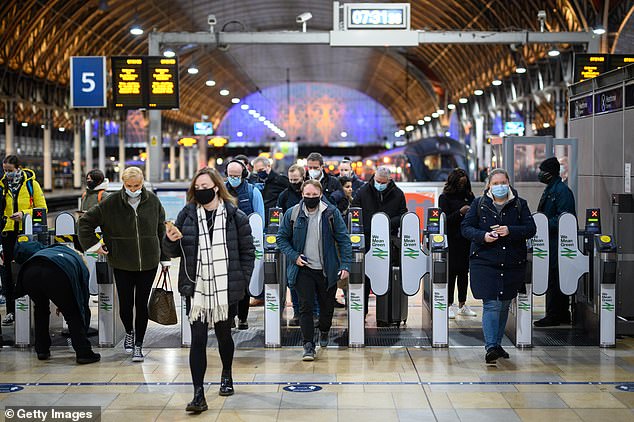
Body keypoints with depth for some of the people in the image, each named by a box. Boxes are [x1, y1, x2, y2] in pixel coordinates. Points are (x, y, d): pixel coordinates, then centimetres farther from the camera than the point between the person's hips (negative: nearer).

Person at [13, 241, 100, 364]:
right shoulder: (81, 266, 35)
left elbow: (21, 248, 32)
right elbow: (83, 304, 34)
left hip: (30, 273, 3)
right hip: (58, 276, -3)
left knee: (40, 309, 30)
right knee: (73, 314, 18)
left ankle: (42, 350, 33)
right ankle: (83, 353, 10)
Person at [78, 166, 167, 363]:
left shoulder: (152, 201, -1)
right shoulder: (111, 203, -7)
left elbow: (161, 230, 10)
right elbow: (85, 221, 2)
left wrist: (165, 258, 12)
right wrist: (93, 244, -3)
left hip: (148, 263, 1)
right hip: (122, 264, 0)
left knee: (141, 304, 3)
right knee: (125, 304, 3)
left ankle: (138, 344, 18)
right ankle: (129, 332, 35)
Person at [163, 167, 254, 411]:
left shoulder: (236, 217, -2)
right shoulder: (187, 215, 3)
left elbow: (248, 252, 3)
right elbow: (173, 252, 10)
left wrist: (242, 282, -3)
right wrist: (170, 240, -12)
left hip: (226, 289, 0)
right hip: (196, 289, 0)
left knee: (223, 335, 18)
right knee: (198, 339, -6)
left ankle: (227, 375, 44)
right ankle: (198, 395, -5)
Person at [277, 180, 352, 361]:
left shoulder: (332, 213, -3)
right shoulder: (292, 214, -2)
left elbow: (343, 240, 0)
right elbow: (282, 238, 6)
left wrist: (345, 265, -8)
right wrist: (294, 256, -9)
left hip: (327, 270, 1)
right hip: (303, 269, -1)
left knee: (327, 305, 14)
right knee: (305, 307, -6)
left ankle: (324, 331, 43)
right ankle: (308, 346, -1)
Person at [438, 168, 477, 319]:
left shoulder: (469, 196, 12)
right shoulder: (445, 197, -2)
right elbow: (445, 219, -8)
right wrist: (460, 213, -20)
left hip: (466, 240, 5)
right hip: (452, 240, -5)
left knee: (464, 272, 9)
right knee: (451, 272, -2)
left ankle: (462, 304, 16)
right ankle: (449, 305, 4)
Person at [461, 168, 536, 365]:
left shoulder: (520, 205, 6)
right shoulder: (479, 204, 4)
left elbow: (531, 229, -1)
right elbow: (465, 227, 2)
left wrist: (510, 231, -18)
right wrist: (483, 236, -17)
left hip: (512, 265, 3)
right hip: (484, 263, -3)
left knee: (504, 306, 13)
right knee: (491, 305, -12)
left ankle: (497, 343, 28)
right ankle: (491, 348, -13)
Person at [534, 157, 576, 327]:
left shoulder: (562, 191, -14)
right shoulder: (549, 190, 17)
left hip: (557, 241, -10)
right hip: (550, 242, 10)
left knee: (553, 280, -7)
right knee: (556, 279, 13)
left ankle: (553, 316, -2)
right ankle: (563, 314, 20)